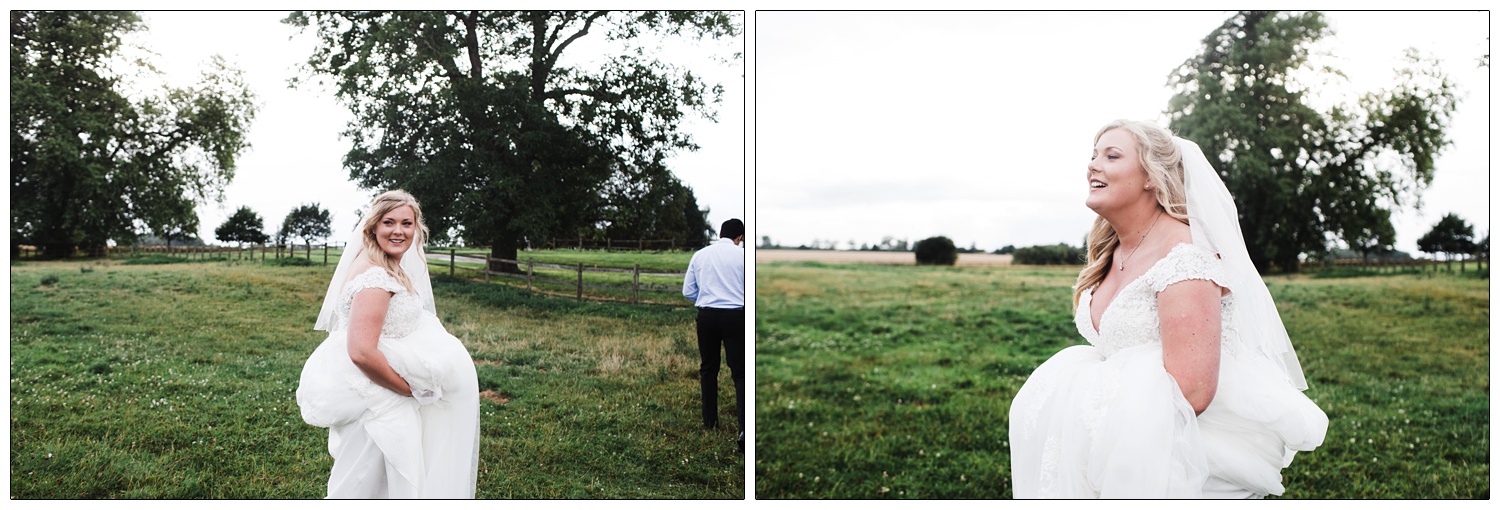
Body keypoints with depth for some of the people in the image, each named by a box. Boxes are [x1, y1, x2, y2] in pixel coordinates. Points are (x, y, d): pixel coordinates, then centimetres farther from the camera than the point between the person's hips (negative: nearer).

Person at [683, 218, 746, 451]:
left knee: (708, 369, 18)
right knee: (739, 372, -2)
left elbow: (688, 290, 9)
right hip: (735, 316, -3)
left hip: (707, 315, 3)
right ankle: (744, 427, -18)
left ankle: (709, 421, 25)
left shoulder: (700, 255, 6)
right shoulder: (742, 255, -3)